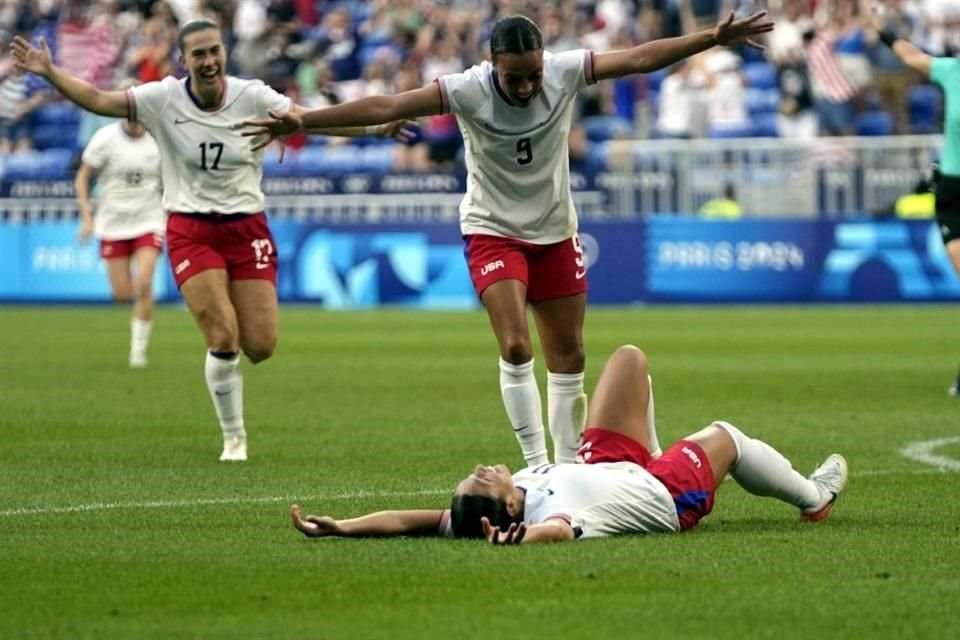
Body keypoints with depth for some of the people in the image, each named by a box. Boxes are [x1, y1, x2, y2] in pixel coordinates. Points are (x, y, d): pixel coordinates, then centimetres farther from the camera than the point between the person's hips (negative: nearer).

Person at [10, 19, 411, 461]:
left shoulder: (252, 97, -6)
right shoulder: (163, 99, -7)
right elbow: (98, 100, -10)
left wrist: (373, 129, -20)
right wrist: (49, 72, -22)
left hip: (247, 229, 2)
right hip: (191, 231, -1)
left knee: (260, 347, -5)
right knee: (223, 338, -13)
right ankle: (234, 438, 5)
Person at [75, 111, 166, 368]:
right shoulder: (105, 138, -10)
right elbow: (82, 177, -2)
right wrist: (87, 217, -9)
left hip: (149, 221, 0)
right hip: (113, 223, 0)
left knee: (144, 284, -17)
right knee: (123, 294, 0)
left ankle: (138, 347, -3)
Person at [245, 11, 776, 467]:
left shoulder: (565, 72, -16)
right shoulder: (467, 91, -23)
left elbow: (641, 58, -11)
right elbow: (386, 107, -28)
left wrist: (714, 38, -15)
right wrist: (305, 121, -34)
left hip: (555, 232, 4)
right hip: (492, 231, -4)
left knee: (569, 357, 8)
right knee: (515, 347, -19)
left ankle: (568, 465, 21)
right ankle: (537, 465, -13)